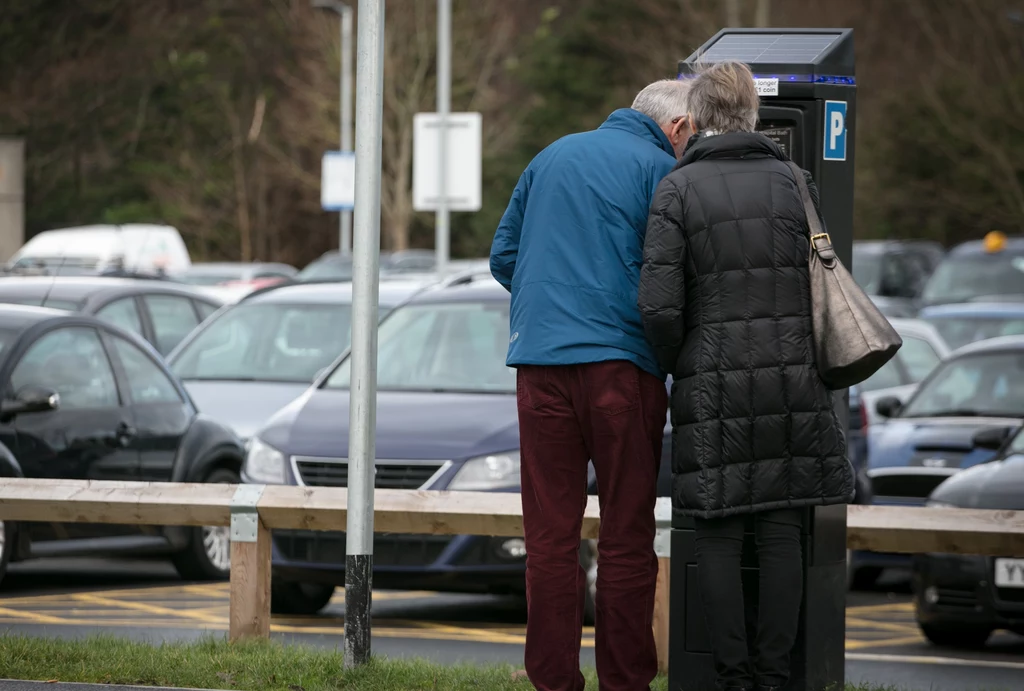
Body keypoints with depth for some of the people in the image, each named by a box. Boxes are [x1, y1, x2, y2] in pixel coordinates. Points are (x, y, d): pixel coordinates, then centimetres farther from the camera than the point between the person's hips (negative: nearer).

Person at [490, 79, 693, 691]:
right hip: (621, 360, -4)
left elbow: (503, 255, 20)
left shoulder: (553, 156, 17)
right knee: (628, 536, 3)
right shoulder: (660, 169, -1)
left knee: (550, 535, 5)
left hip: (539, 359, 4)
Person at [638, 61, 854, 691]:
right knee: (782, 534, 7)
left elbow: (660, 307, -10)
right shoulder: (794, 182, 4)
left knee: (719, 537, 5)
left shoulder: (678, 190, -4)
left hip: (714, 384, -2)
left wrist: (678, 368, 6)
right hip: (794, 379, 2)